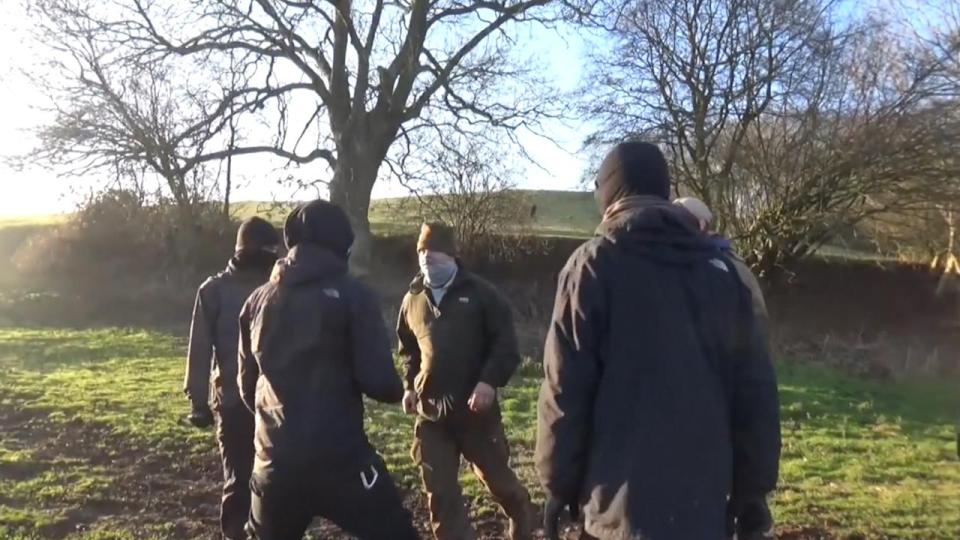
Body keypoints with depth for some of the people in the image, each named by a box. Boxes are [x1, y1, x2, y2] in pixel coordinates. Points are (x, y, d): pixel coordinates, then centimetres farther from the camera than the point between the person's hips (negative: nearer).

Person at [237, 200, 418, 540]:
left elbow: (246, 384, 15)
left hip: (274, 457, 6)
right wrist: (397, 390, 8)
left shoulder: (259, 301, 7)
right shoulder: (351, 295, -9)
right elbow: (378, 381, -15)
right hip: (339, 456, -5)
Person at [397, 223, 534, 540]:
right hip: (431, 411, 4)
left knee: (496, 476, 14)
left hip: (476, 407, -3)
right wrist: (411, 386, 7)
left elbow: (506, 345, -8)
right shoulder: (412, 300, 8)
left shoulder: (481, 294, -6)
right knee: (439, 493, 5)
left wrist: (489, 382, -21)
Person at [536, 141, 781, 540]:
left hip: (624, 505, -4)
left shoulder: (595, 265, -6)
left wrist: (559, 485, -1)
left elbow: (565, 390, -10)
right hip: (706, 501, 5)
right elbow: (755, 391, 6)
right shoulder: (720, 269, 7)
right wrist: (752, 491, 12)